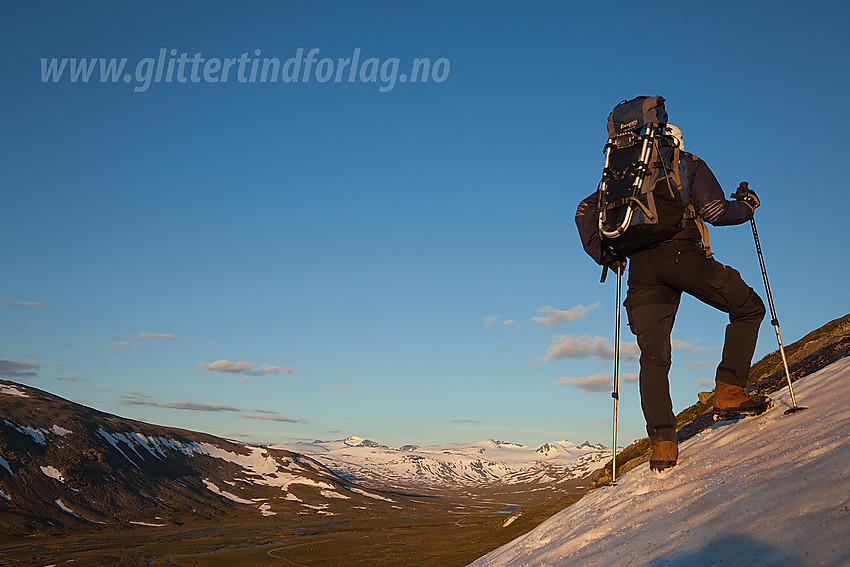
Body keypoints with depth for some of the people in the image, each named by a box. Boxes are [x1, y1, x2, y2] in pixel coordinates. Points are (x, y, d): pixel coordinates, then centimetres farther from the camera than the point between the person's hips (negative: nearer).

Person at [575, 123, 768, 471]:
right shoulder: (689, 165, 15)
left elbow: (585, 210, 17)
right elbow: (714, 211, 1)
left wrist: (604, 256, 19)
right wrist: (747, 207, 20)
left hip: (641, 265, 4)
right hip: (683, 254, -3)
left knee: (653, 357, 4)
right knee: (749, 309, 16)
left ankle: (662, 443, -8)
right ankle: (729, 390, 2)